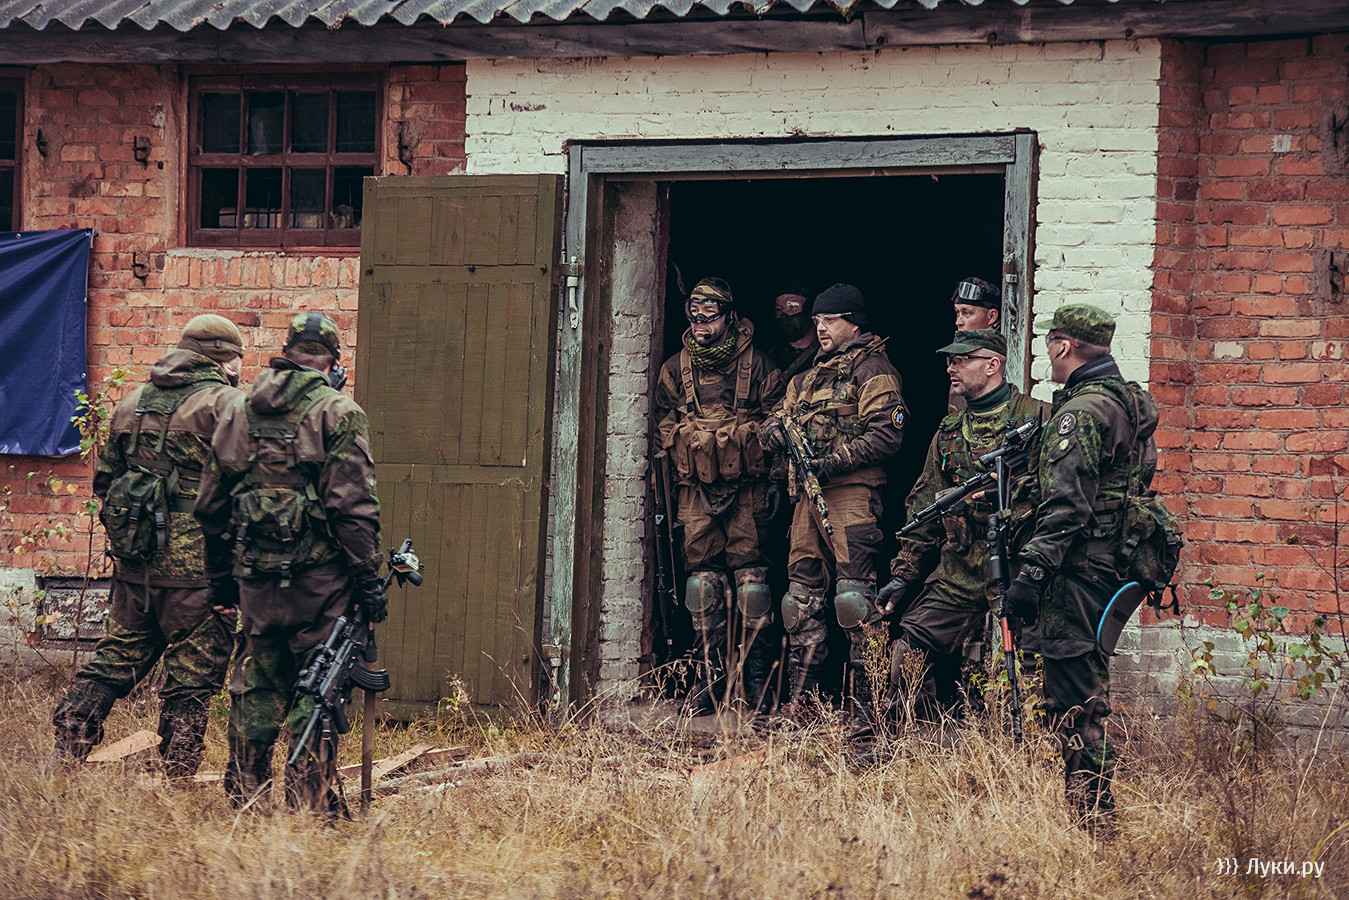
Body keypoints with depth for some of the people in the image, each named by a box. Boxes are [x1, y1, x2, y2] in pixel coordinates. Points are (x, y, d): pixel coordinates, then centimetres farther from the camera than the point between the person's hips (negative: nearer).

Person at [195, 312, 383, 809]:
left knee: (259, 682, 15)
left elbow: (210, 503, 15)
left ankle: (242, 797, 18)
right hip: (319, 576, -5)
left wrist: (220, 576, 22)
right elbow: (353, 505, -13)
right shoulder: (338, 414, -6)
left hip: (256, 575, 5)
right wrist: (368, 577, -9)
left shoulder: (239, 411, 11)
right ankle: (307, 799, -1)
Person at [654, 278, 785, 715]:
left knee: (750, 572, -6)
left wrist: (774, 477, 1)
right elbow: (664, 424, 17)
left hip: (747, 486, -3)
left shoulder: (755, 366, 1)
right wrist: (667, 483, 11)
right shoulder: (676, 369, 9)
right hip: (696, 488, 3)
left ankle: (758, 677, -2)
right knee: (704, 575, 1)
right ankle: (712, 675, 5)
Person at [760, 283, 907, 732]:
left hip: (852, 493, -8)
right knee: (803, 597, 9)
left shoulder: (872, 370, -1)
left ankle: (867, 708, -15)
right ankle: (798, 702, 14)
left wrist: (832, 459, -17)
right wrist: (779, 430, -2)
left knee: (854, 596, -14)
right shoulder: (809, 377, 25)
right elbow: (771, 424, 23)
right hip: (809, 494, 8)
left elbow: (885, 434, -12)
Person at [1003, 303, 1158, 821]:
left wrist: (1032, 572, -21)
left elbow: (1065, 507, -22)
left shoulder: (1081, 412, -16)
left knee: (1072, 698, -7)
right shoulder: (1131, 403, 14)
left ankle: (1089, 812, -7)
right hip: (1114, 566, 10)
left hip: (1078, 569, -10)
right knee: (1090, 692, 17)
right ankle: (1098, 807, 22)